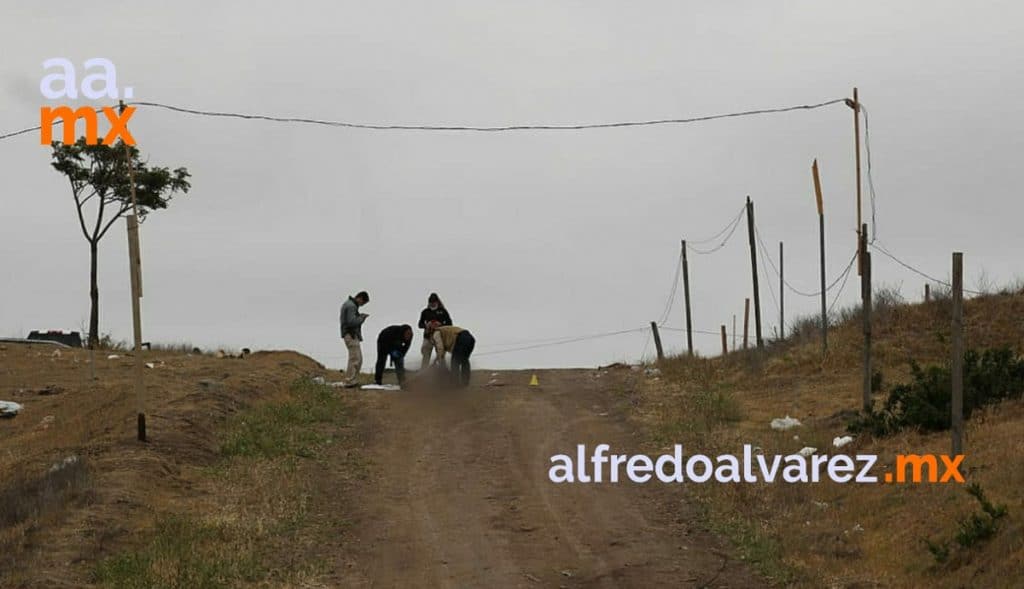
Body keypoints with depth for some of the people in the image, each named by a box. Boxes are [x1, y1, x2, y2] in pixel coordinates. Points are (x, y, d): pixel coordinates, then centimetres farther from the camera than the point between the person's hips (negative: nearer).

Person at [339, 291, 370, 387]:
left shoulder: (347, 304, 17)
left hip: (350, 335, 11)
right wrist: (362, 317, -10)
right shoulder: (351, 306, -16)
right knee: (355, 359, -10)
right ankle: (349, 382, -10)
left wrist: (359, 316, 11)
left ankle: (354, 381, 11)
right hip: (351, 335, -11)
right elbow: (352, 322, -24)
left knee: (358, 359, 11)